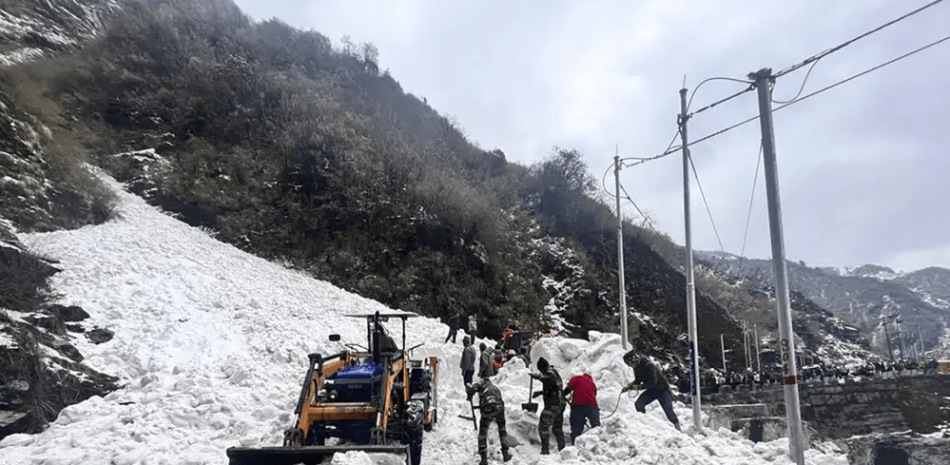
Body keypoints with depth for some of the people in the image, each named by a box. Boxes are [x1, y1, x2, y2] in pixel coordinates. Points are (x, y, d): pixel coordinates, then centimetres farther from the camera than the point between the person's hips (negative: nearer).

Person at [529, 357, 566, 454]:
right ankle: (562, 449, 19)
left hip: (552, 406, -10)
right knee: (557, 428, 18)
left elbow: (550, 380, -32)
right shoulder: (555, 373, 22)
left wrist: (538, 376, -28)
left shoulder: (550, 372, -8)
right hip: (560, 404, 10)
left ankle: (545, 449, -9)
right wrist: (541, 392, 40)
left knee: (542, 428, -6)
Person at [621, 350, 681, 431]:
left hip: (662, 389, -7)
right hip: (651, 390, 7)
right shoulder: (637, 367, -1)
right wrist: (629, 386, -5)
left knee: (668, 410, -12)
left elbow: (652, 382, -30)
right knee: (638, 404, -11)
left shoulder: (648, 366, -28)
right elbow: (637, 380, 11)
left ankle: (678, 429, -1)